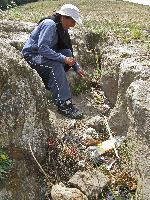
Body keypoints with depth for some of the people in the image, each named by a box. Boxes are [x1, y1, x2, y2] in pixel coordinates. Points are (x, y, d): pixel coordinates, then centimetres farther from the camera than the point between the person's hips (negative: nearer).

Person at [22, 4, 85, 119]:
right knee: (56, 65, -33)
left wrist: (77, 67, 6)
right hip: (31, 56, -9)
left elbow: (68, 51, 14)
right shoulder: (50, 24, -22)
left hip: (44, 55, 9)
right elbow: (42, 48, -32)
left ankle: (49, 83, -4)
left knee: (68, 53, -10)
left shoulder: (62, 29, 7)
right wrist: (64, 59, -31)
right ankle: (63, 104, -33)